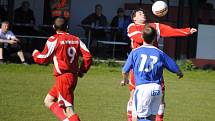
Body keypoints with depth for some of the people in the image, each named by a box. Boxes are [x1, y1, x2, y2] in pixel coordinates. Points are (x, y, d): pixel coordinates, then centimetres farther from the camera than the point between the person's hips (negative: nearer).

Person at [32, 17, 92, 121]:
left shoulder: (54, 40, -6)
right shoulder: (76, 40, 10)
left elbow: (44, 59, -2)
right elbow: (88, 56, 2)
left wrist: (35, 53, 19)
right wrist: (82, 71, 16)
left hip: (63, 77, -7)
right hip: (73, 76, 7)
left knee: (69, 110, -10)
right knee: (48, 101, 16)